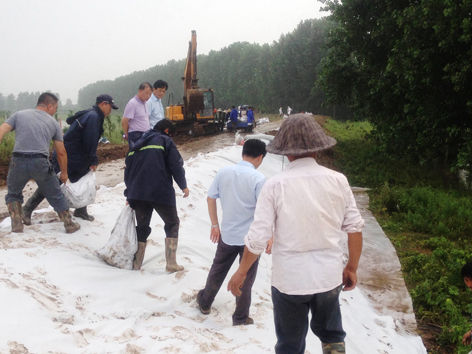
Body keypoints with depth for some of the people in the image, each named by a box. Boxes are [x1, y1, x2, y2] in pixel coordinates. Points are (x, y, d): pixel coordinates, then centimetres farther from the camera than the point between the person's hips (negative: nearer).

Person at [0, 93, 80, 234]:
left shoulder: (18, 115, 16)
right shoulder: (53, 123, 15)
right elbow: (61, 152, 16)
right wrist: (64, 173, 28)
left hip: (18, 161, 1)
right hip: (40, 163, 0)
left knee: (13, 194, 26)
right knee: (56, 196, 17)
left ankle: (16, 225, 17)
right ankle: (69, 225, 24)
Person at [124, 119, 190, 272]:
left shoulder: (138, 143, 23)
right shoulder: (165, 141, 4)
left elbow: (128, 169, 21)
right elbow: (176, 165, -6)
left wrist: (129, 193, 25)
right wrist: (183, 185, 7)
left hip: (137, 194, 5)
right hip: (160, 192, -5)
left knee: (142, 226, 17)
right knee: (172, 224, 10)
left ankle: (137, 263, 14)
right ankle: (171, 263, 4)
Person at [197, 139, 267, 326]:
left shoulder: (224, 172, -4)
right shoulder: (258, 178, -17)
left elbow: (210, 198, 3)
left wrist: (214, 224, 13)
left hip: (227, 234, 4)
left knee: (217, 271, 24)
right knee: (246, 279, 12)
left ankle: (204, 302, 41)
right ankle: (240, 317, 25)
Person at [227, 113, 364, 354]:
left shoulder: (275, 185, -14)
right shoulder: (337, 180, -7)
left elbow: (257, 238, -13)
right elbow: (354, 228, -2)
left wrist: (241, 272, 3)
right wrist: (352, 268, 13)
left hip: (289, 279, -1)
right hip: (329, 277, 2)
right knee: (331, 334, 29)